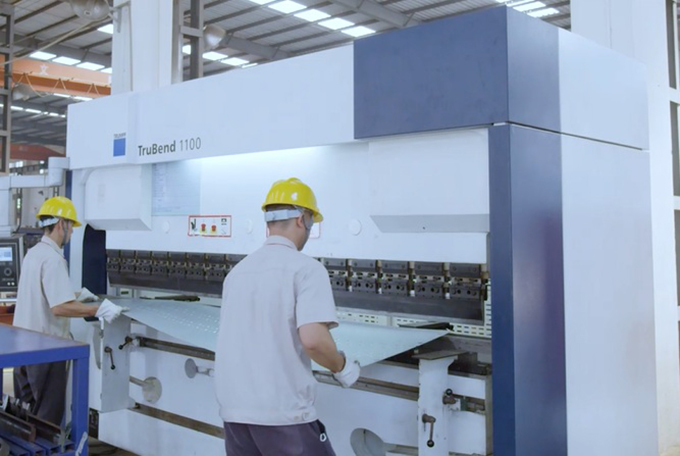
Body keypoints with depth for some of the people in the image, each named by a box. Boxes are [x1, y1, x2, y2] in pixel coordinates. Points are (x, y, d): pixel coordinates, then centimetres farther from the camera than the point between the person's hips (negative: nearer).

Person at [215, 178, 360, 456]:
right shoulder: (305, 268, -10)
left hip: (234, 409, 7)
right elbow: (312, 339, -22)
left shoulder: (238, 270, 12)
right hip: (283, 412, -6)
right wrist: (342, 368, -4)